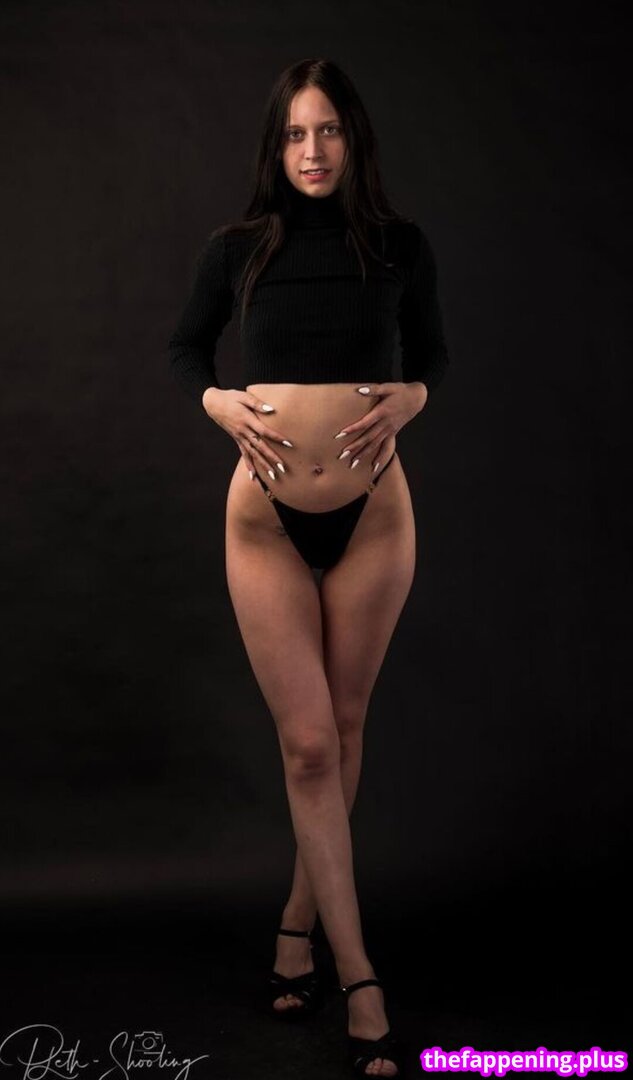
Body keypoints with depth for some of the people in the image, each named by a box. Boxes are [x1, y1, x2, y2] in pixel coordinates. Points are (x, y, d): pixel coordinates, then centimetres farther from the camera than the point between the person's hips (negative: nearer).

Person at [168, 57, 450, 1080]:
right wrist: (218, 403, -6)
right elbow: (186, 344, 14)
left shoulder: (400, 246, 0)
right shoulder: (239, 247, 0)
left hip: (373, 510, 1)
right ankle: (360, 982, 3)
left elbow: (431, 351, 14)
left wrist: (408, 398, -7)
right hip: (267, 514, -1)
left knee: (343, 730, 9)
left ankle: (300, 921, 30)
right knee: (308, 744, -3)